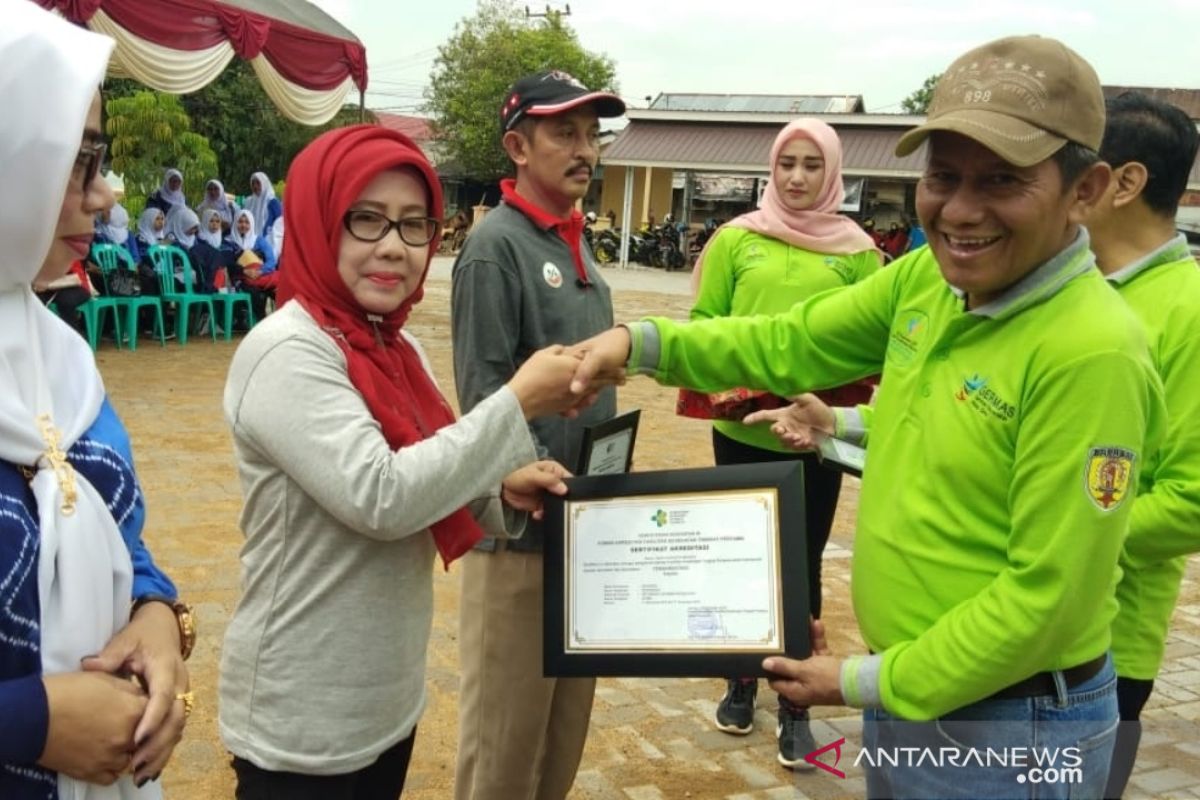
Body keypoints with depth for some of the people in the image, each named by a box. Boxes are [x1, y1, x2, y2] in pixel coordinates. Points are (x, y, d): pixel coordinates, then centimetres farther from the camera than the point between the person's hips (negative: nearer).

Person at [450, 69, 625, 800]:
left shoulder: (576, 244, 11)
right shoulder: (496, 244, -13)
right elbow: (483, 392, -19)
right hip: (523, 519, -8)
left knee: (569, 703, 20)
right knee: (508, 714, 4)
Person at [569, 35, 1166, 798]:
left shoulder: (1091, 351, -25)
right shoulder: (926, 279, -3)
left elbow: (1047, 594, -23)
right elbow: (788, 344, 6)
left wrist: (866, 683, -16)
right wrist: (641, 342, -8)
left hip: (1009, 730, -6)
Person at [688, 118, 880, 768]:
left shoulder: (857, 250, 1)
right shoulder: (736, 239, 0)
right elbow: (703, 320, 3)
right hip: (741, 427, 1)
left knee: (801, 566, 7)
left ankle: (795, 707, 21)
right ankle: (740, 681, 34)